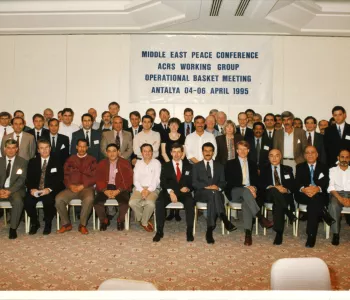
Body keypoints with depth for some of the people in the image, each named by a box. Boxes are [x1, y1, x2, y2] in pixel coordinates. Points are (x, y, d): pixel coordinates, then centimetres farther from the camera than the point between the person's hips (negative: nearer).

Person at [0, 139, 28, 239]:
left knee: (18, 201, -34)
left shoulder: (23, 162, 5)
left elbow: (21, 180, -5)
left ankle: (13, 228, -21)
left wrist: (9, 191, -18)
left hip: (15, 189, -2)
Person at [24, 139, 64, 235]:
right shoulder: (32, 162, 15)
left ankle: (48, 224, -5)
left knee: (48, 201, -33)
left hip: (50, 191, -2)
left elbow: (59, 180, -1)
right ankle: (34, 223, 2)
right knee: (27, 201, -26)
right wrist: (31, 189, -12)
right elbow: (29, 179, 9)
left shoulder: (56, 162, 8)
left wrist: (49, 189, -18)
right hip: (35, 191, 3)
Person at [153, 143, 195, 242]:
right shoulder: (166, 166, 13)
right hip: (169, 192, 0)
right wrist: (170, 191, -19)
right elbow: (163, 182, 0)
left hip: (183, 192, 0)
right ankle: (159, 231, -20)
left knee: (190, 202, -33)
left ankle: (189, 231, -24)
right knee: (159, 202, -30)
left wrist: (188, 188, -13)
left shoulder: (188, 166, 16)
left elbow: (192, 182, 11)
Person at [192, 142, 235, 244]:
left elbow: (223, 182, 11)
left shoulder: (219, 166, 21)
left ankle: (210, 230, -40)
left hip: (216, 192, 1)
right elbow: (194, 183, 2)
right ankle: (225, 220, -43)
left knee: (212, 199, -37)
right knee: (213, 193, -37)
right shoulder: (196, 166, 16)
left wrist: (218, 187, -14)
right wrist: (207, 187, -15)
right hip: (201, 194, -1)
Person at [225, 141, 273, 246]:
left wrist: (253, 188, -10)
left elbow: (256, 181, 15)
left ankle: (248, 232, -41)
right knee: (245, 191, -37)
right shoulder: (230, 164, 11)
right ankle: (260, 217, -42)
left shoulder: (252, 164, 21)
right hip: (235, 193, -2)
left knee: (246, 201, -34)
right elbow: (230, 181, -2)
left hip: (250, 192, 2)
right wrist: (245, 187, -15)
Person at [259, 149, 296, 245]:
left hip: (284, 196, 0)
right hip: (269, 195, 0)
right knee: (274, 191, -37)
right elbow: (261, 185, 2)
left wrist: (286, 190, -14)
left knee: (278, 204, -36)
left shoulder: (287, 169, 19)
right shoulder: (264, 169, 16)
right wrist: (272, 187, -17)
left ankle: (279, 233, -32)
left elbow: (293, 186, 9)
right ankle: (290, 214, -29)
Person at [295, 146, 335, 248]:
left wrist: (318, 188, -26)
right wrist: (303, 189, -24)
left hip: (320, 195, -1)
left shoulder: (323, 167, 15)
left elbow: (326, 183, -2)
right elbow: (297, 182, 1)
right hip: (303, 195, 1)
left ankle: (311, 236, -35)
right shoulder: (300, 167, 16)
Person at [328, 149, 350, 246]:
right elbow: (330, 186, -1)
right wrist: (339, 198, -19)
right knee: (333, 205, -35)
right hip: (337, 194, -1)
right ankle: (335, 233, -27)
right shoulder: (332, 170, 12)